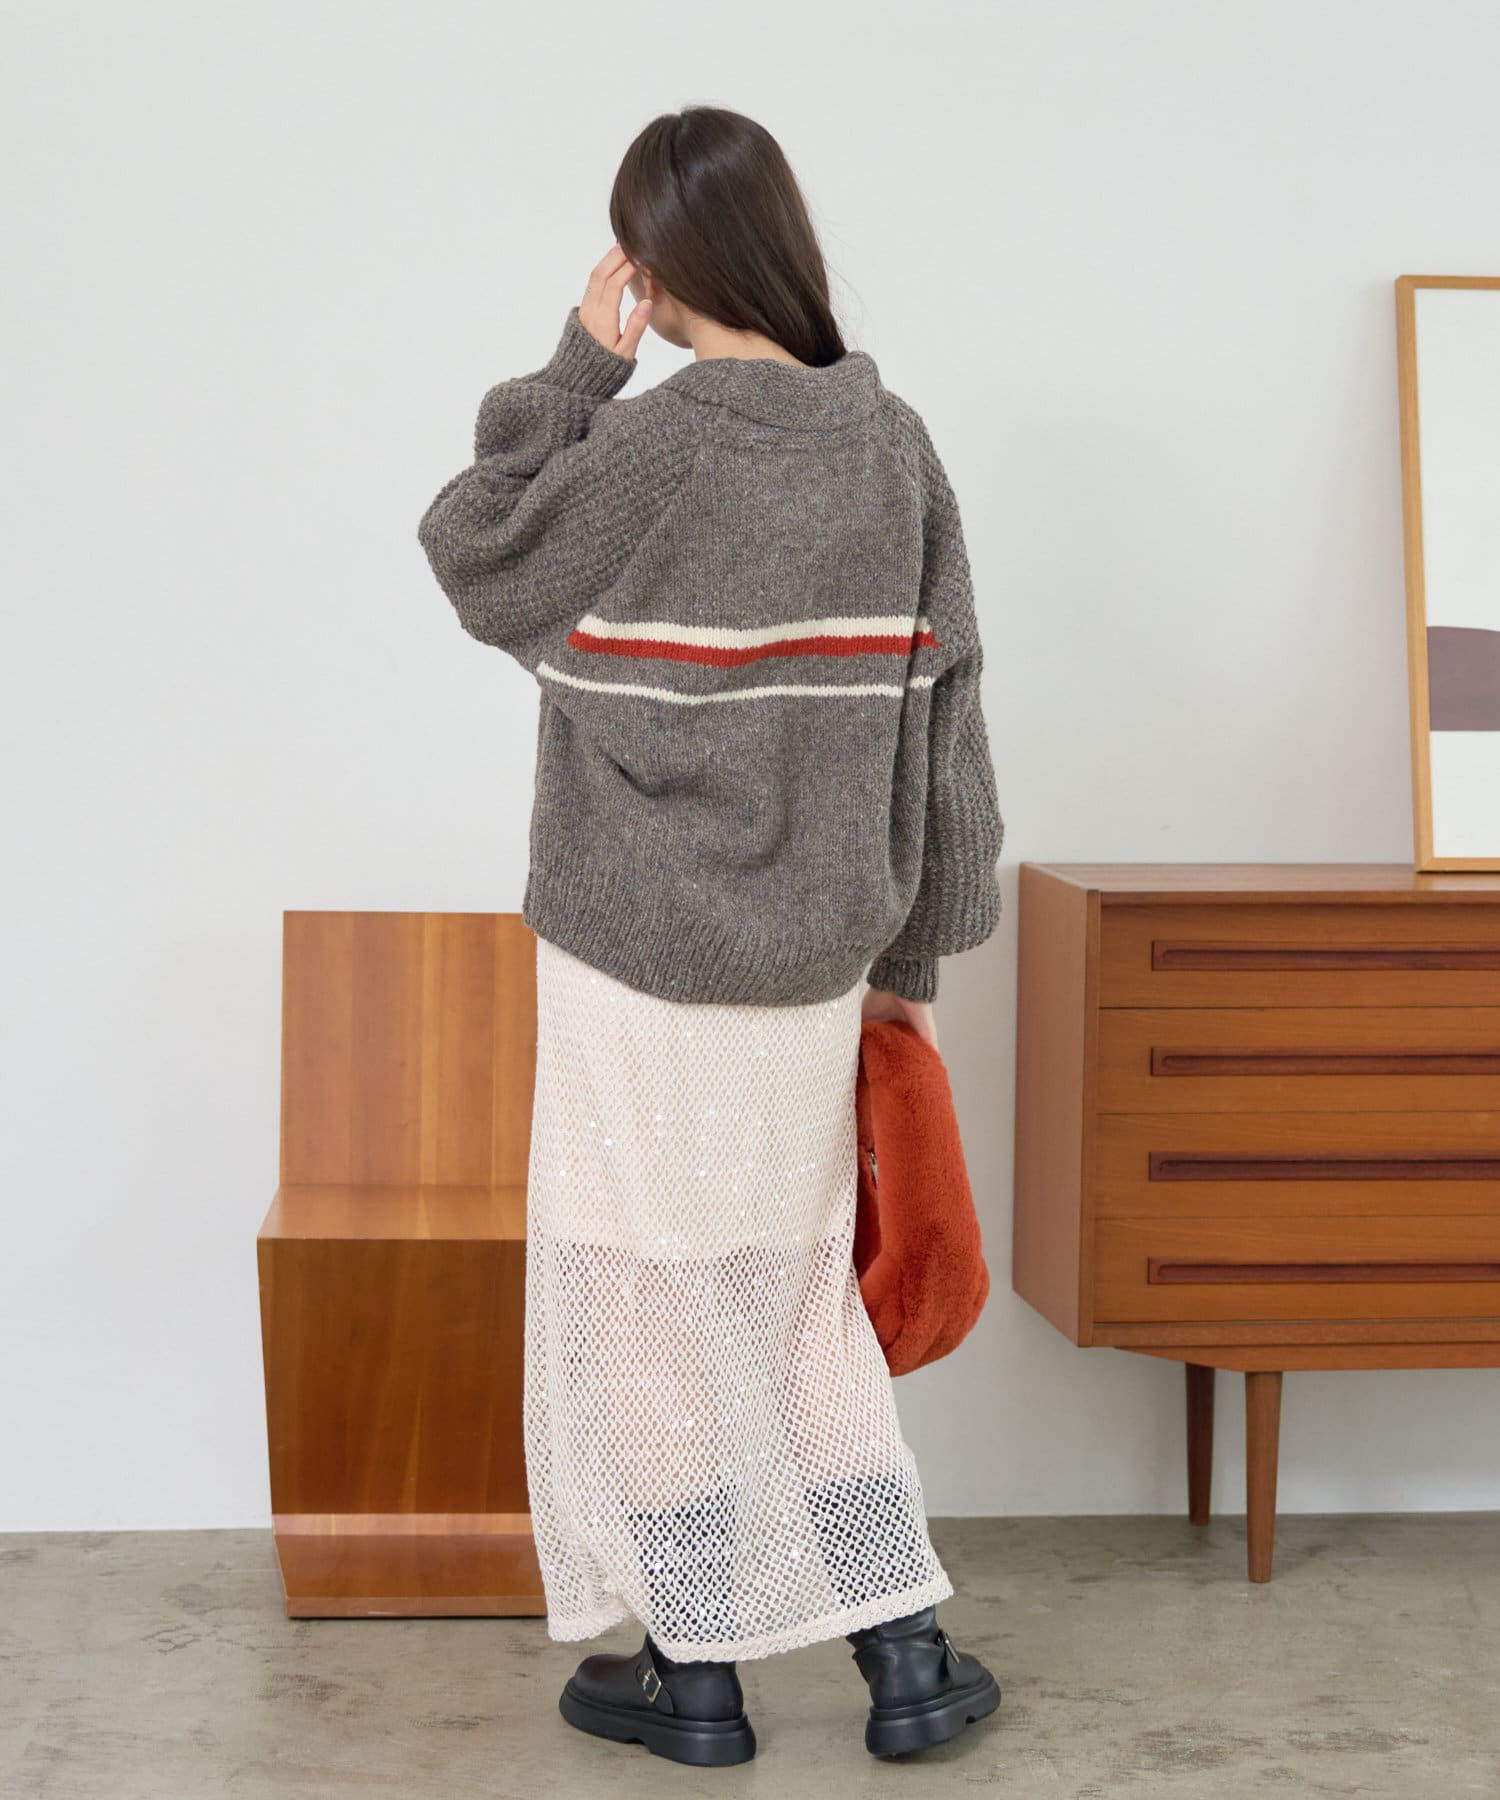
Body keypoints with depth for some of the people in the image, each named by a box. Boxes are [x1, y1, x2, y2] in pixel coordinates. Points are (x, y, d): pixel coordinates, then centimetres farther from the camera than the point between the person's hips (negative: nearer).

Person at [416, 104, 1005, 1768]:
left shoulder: (652, 450, -17)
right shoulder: (895, 447, 0)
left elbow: (470, 554, 1)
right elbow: (942, 716, 5)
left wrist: (574, 369, 2)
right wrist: (910, 946, 13)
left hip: (643, 970, -5)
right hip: (814, 970, 6)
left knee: (650, 1314, 9)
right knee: (803, 1301, 18)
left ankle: (695, 1675, 20)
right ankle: (908, 1657, 20)